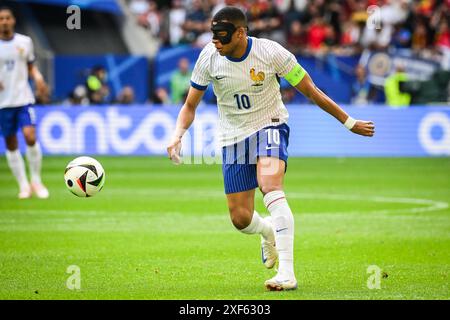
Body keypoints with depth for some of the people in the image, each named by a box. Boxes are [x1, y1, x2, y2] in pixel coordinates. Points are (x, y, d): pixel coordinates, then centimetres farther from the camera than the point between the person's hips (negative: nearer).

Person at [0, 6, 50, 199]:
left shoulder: (24, 42, 4)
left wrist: (38, 78, -4)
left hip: (24, 98, 0)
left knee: (30, 137, -16)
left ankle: (36, 181, 1)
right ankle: (23, 185, 16)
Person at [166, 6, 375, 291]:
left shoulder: (270, 52, -16)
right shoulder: (209, 57, -9)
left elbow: (311, 91, -6)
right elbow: (190, 106, 3)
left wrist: (349, 122, -2)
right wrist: (178, 135, -17)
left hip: (270, 126, -3)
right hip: (234, 137, 3)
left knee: (270, 184, -33)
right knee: (240, 219, -1)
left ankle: (287, 272, -36)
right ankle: (269, 232, 40)